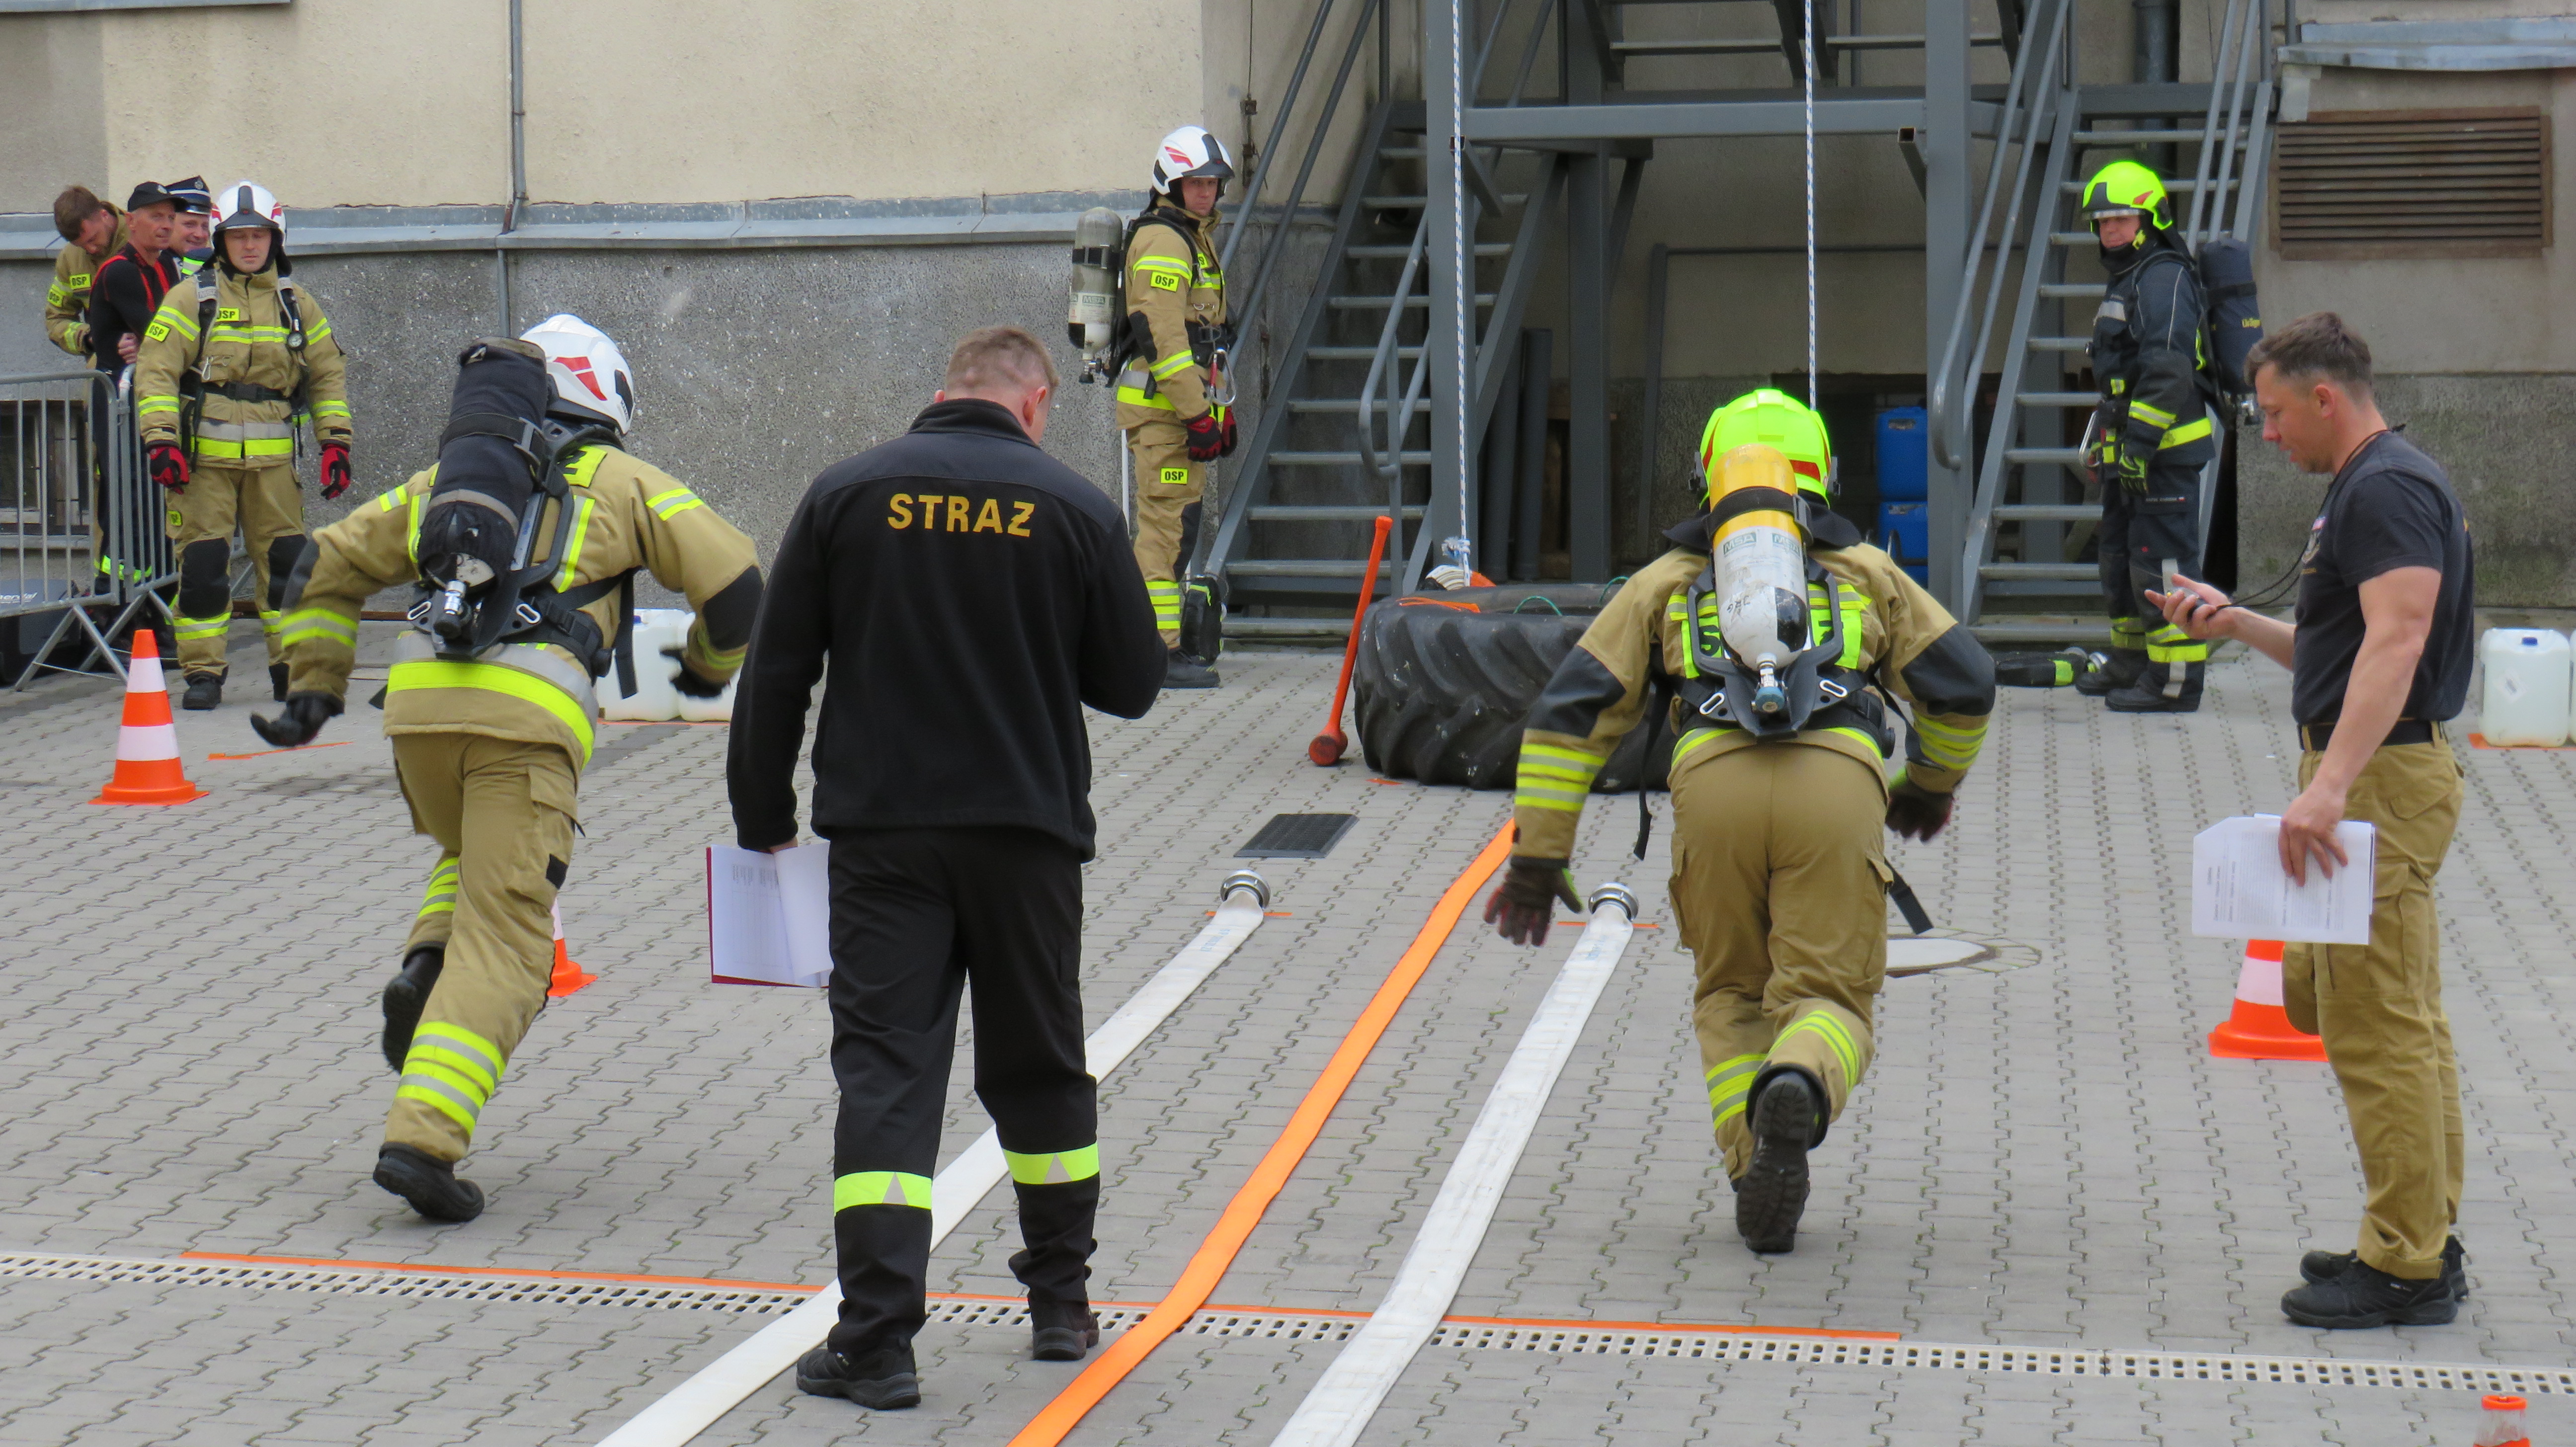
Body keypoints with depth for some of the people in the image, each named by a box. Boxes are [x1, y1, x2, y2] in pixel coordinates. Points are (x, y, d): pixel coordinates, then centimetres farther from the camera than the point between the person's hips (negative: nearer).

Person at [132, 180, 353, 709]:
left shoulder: (297, 305, 11)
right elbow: (156, 371, -5)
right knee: (203, 565, -3)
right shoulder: (193, 298, 0)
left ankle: (293, 669, 13)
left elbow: (329, 375, 18)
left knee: (287, 562, 2)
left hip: (273, 459, 3)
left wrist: (336, 443, 9)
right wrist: (160, 439, -15)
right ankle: (203, 673, 5)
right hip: (203, 457, -2)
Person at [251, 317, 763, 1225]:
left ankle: (424, 975, 5)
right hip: (527, 715, -4)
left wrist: (314, 687, 32)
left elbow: (328, 566, 30)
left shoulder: (450, 477, 29)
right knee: (504, 937, -4)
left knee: (476, 860, 33)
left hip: (418, 698, 5)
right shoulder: (621, 482, 17)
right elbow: (732, 578, 9)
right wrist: (710, 665, 27)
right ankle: (423, 1139, -17)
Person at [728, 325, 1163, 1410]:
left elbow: (775, 673, 3)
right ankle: (1061, 1304, 28)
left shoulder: (847, 495, 1)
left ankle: (876, 1340, -9)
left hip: (881, 833, 0)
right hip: (1028, 832, 1)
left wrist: (763, 818, 12)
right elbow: (1132, 685, 4)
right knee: (1039, 1066, 16)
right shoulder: (1074, 509, -1)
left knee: (885, 1071, -2)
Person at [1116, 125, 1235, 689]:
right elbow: (1162, 334, -20)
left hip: (1186, 404, 10)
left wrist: (1221, 409, 25)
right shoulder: (1162, 241, -12)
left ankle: (1158, 645, 18)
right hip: (1163, 407, -10)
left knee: (1172, 525, 13)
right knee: (1168, 525, -11)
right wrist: (1197, 413, -23)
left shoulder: (1196, 239, 21)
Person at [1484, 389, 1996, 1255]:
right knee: (1828, 997, 2)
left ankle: (1759, 1186, -3)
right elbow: (1964, 683, 22)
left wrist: (1538, 856, 20)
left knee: (1732, 997, 18)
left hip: (1713, 782, 1)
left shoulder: (1669, 581, 30)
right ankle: (1797, 1093, -33)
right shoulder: (1866, 572, 31)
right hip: (1838, 782, -1)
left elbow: (1572, 709, 20)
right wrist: (1931, 786, 41)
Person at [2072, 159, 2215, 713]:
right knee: (2121, 552, 20)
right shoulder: (2129, 279, 21)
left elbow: (2168, 370, -22)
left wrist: (2139, 439, -25)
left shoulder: (2164, 278, -13)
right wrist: (2109, 443, 24)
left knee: (2162, 559, -12)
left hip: (2165, 447, -11)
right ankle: (2131, 661, 32)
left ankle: (2176, 680, -11)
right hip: (2131, 447, 11)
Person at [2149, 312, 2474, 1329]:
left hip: (2384, 779, -11)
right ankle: (2423, 1238, 23)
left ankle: (2409, 1271, -3)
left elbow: (2395, 643, -28)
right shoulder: (2363, 489, 19)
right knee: (2318, 992, 16)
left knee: (2376, 1025, -8)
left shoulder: (2389, 489, -15)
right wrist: (2234, 624, 17)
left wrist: (2329, 786, -36)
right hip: (2367, 780, 11)